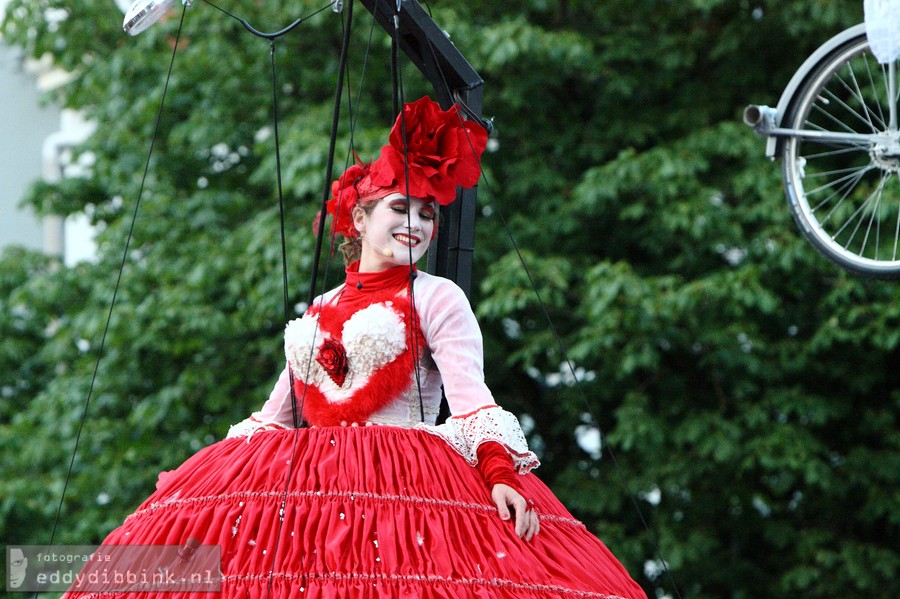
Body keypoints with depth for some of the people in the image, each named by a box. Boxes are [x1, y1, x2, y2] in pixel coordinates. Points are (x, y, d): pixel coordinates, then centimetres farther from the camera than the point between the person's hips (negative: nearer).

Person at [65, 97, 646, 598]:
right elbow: (275, 415, 26)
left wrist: (500, 472, -22)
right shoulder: (317, 312, 24)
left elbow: (471, 394, -5)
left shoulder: (437, 298, 9)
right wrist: (197, 481, 19)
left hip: (406, 476, -5)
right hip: (307, 478, 5)